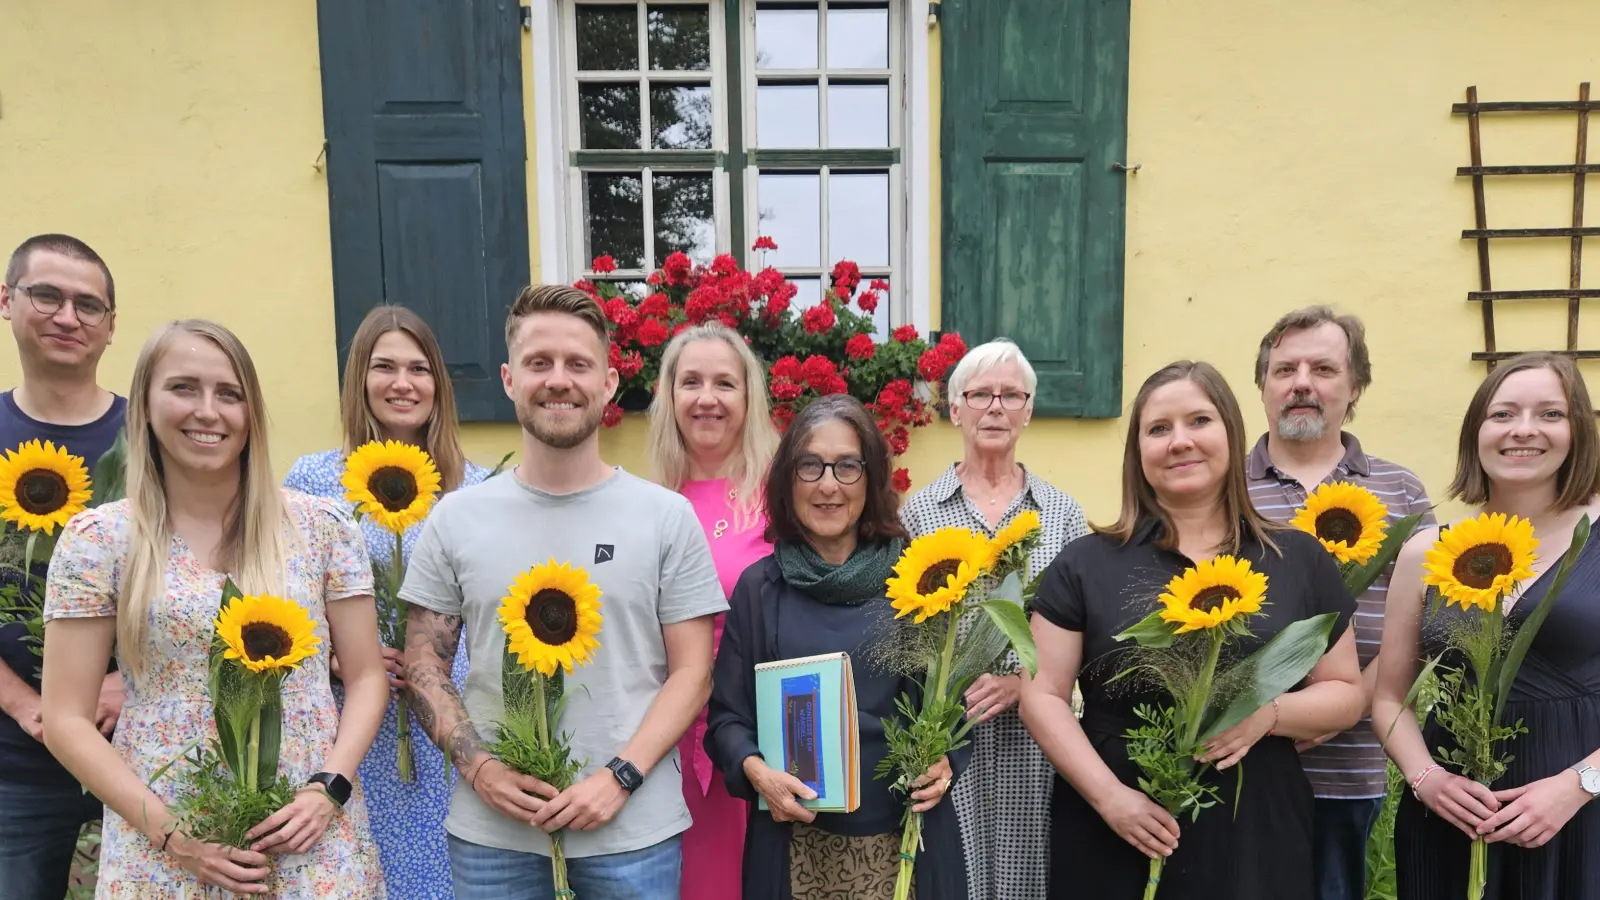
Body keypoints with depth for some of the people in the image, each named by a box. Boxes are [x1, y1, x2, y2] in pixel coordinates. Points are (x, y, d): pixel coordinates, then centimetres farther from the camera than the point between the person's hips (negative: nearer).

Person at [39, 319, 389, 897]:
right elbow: (66, 720, -1)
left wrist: (328, 788, -10)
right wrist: (169, 828, -10)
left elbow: (366, 676, 3)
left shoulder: (321, 526, -1)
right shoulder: (99, 540, -2)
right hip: (160, 852, 0)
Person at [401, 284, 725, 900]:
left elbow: (692, 671, -2)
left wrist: (619, 777, -13)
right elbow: (424, 666, 5)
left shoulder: (668, 516, -3)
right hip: (491, 830, 2)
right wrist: (479, 767, -8)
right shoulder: (456, 519, 2)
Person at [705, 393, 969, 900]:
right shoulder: (759, 587, -1)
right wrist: (755, 769, -16)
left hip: (904, 837, 0)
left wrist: (945, 761, -14)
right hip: (794, 841, 0)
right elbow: (727, 716, 2)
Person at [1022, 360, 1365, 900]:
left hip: (1256, 840, 2)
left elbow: (1346, 693, 7)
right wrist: (1107, 794, -14)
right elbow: (1043, 696, -2)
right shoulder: (1086, 565, -1)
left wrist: (1270, 714, -13)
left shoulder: (1301, 561, 4)